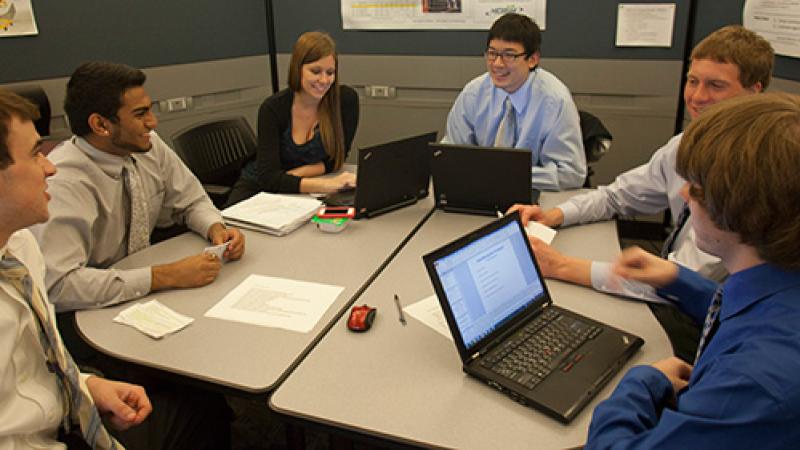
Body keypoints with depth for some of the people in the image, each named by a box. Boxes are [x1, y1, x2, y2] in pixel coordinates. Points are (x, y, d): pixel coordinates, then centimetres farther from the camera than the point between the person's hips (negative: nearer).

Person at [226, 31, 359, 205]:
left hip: (305, 192, 3)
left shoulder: (346, 99, -14)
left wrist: (290, 176, -21)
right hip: (257, 187, -2)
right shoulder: (273, 108, -19)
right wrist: (326, 184, -42)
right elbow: (268, 177, -28)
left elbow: (335, 159, -6)